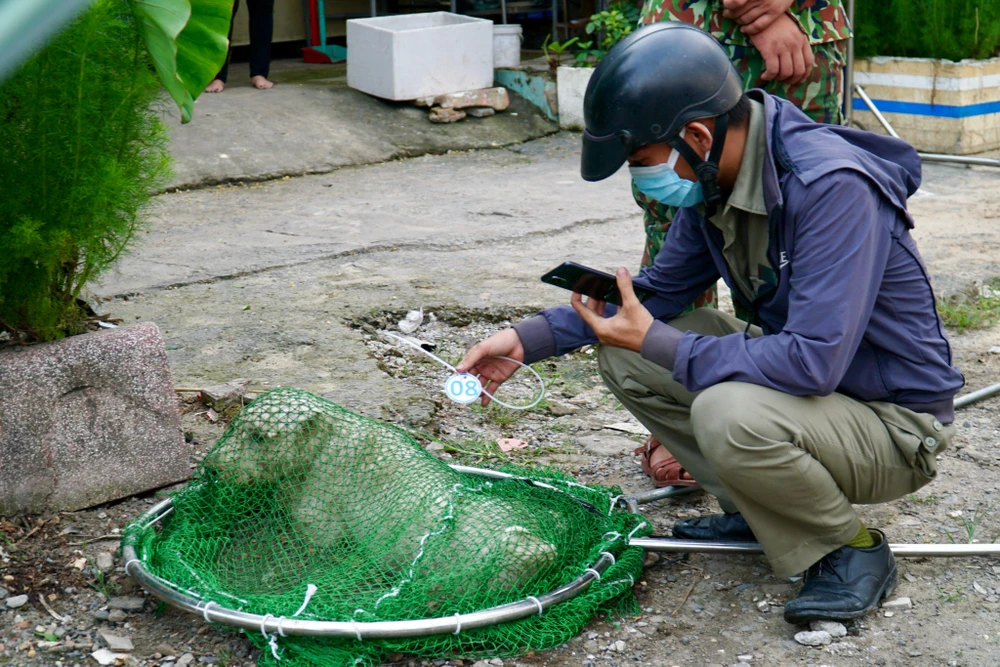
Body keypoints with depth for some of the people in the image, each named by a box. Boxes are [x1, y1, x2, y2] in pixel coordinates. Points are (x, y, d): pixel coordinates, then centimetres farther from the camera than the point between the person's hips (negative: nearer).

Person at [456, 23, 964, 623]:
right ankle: (762, 508, 9)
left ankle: (853, 550, -8)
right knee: (623, 354, 0)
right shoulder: (714, 181, -3)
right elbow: (663, 290, 12)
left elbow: (813, 360, -35)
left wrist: (654, 342, -25)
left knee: (730, 412, -35)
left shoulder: (833, 187, -30)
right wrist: (528, 339, 2)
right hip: (802, 375, 8)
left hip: (894, 425, -8)